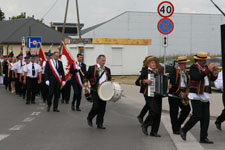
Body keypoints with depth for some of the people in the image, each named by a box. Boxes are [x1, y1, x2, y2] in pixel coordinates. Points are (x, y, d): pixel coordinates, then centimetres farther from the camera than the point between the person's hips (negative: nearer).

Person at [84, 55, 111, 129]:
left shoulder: (107, 70, 13)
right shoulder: (92, 68, 0)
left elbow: (109, 79, 22)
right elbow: (86, 77, 3)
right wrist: (85, 82, -15)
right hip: (95, 91, -4)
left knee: (102, 108, 4)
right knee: (96, 106, -10)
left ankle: (99, 123, 13)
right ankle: (89, 118, 16)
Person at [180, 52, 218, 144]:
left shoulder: (205, 67, 14)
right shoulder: (193, 67, -8)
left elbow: (213, 78, 15)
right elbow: (198, 77, -26)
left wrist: (214, 73, -6)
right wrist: (208, 69, -24)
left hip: (204, 96, 7)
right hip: (196, 95, -7)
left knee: (206, 117, 3)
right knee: (197, 116, -11)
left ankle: (203, 138, 6)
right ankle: (183, 130, 7)